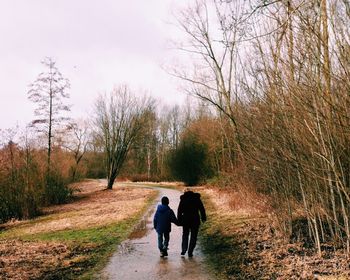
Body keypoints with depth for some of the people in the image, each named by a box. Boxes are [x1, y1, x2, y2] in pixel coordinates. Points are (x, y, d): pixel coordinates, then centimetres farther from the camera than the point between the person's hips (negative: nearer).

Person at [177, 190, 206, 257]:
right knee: (193, 236, 7)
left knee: (185, 235, 17)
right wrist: (203, 217, 6)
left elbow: (179, 211, 3)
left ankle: (183, 250, 3)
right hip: (195, 219, -1)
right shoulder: (196, 198, 4)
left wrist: (179, 220, 5)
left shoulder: (183, 199, 6)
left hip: (185, 220, 1)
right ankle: (190, 252, 3)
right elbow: (202, 209, 0)